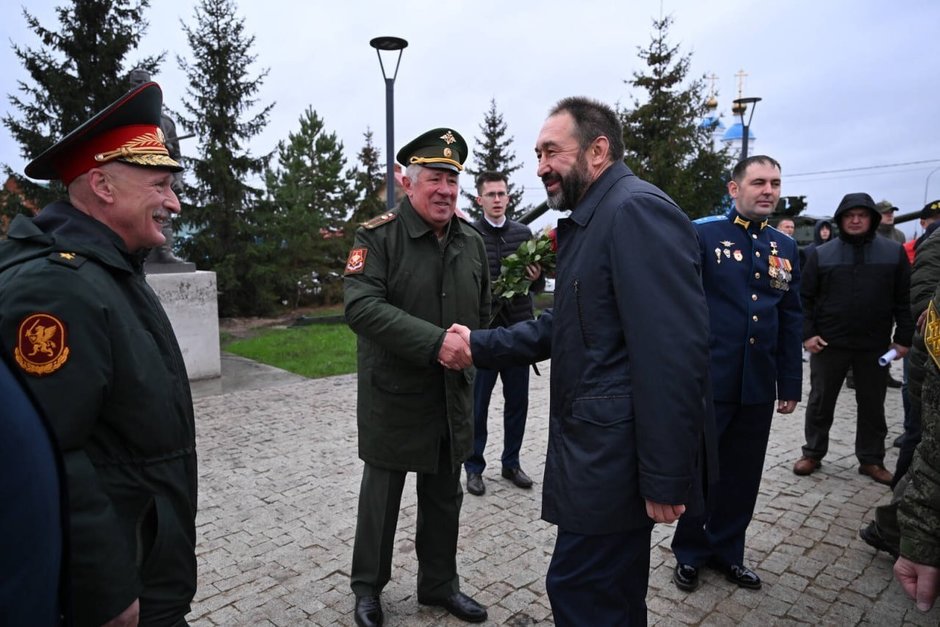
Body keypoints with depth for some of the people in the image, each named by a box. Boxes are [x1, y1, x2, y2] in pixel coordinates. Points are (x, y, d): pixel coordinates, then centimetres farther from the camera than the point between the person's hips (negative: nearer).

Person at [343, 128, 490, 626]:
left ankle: (439, 584, 40)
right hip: (393, 397, -5)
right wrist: (436, 342, -32)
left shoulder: (472, 242, 5)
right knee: (381, 496, 13)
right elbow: (361, 306, -26)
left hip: (454, 397, 5)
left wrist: (468, 352, 1)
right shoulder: (378, 236, -12)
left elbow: (483, 312, 15)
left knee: (444, 497, 18)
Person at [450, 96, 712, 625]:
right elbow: (565, 327, 18)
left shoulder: (637, 210, -17)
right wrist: (480, 344, 11)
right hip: (597, 444, 10)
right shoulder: (589, 221, 15)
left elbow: (674, 351, -24)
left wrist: (666, 477, -23)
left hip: (618, 454, -10)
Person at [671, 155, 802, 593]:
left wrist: (791, 383, 11)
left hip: (758, 385, 5)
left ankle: (726, 551, 34)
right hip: (706, 378, -5)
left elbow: (791, 320, 13)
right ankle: (689, 553, 29)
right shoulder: (701, 234, -6)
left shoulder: (786, 247, 11)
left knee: (742, 474, 15)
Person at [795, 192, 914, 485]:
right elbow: (805, 298, 0)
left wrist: (903, 338, -2)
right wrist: (807, 334, -8)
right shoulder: (821, 254, 0)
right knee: (820, 402, 8)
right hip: (829, 343, -1)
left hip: (875, 346, 1)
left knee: (872, 405, 12)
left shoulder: (894, 252, 3)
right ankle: (813, 453, 21)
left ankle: (871, 459, 25)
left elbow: (904, 299, 3)